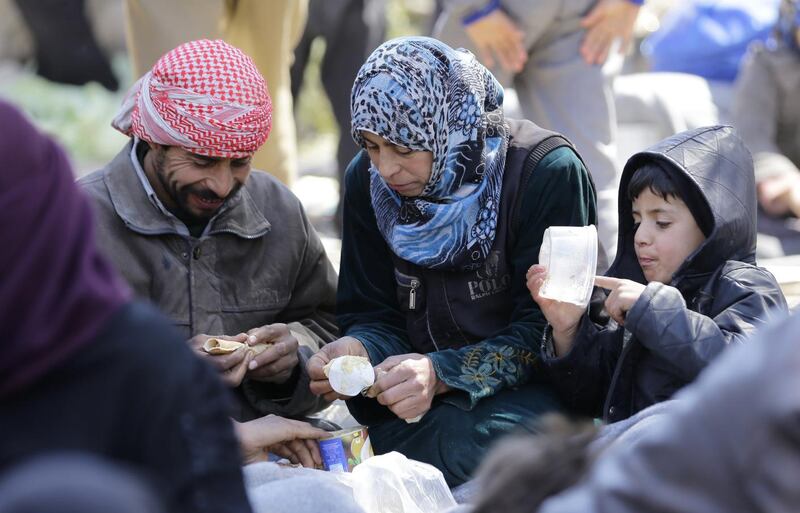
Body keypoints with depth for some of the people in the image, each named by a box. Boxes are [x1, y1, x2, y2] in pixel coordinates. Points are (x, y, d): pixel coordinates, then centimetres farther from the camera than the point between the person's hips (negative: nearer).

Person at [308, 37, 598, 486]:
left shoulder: (547, 173, -15)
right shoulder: (367, 180, 1)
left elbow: (548, 329, -16)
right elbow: (374, 315, 6)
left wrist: (441, 373, -30)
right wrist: (357, 350, -19)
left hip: (531, 387, -3)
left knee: (480, 439, -35)